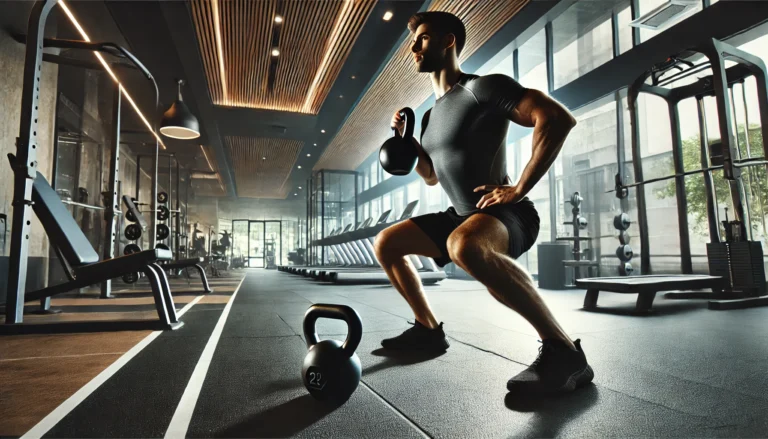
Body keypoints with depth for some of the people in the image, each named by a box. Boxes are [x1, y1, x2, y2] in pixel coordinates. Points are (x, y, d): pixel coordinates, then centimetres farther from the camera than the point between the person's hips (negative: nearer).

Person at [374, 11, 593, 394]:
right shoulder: (431, 115, 17)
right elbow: (432, 176, 25)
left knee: (465, 245, -42)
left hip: (506, 214, -9)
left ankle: (563, 350, -27)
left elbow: (559, 118, -19)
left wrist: (519, 189, -22)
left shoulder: (482, 88, -10)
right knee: (386, 243, 10)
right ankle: (429, 329, 17)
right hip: (460, 216, 9)